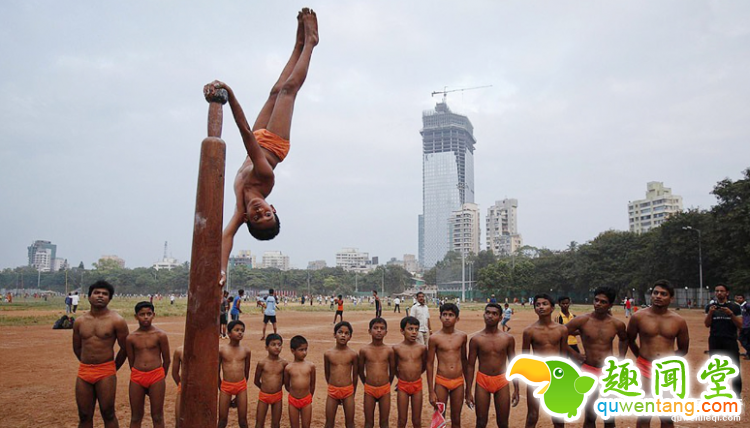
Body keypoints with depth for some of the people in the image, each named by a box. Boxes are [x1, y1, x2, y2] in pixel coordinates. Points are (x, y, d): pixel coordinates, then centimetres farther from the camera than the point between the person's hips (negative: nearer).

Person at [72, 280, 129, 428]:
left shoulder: (116, 321, -6)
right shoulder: (79, 321, 6)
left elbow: (125, 348, 0)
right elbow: (77, 348, 19)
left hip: (106, 373, -4)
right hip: (84, 372, 4)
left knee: (108, 414, 3)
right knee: (84, 416, 11)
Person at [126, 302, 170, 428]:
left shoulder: (160, 335, -5)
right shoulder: (131, 338, 1)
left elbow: (166, 360, 2)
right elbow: (131, 361, 11)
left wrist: (160, 377, 9)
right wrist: (139, 375, 12)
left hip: (156, 376, -2)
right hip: (137, 377, 2)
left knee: (157, 417, 6)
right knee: (135, 417, 11)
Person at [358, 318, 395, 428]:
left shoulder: (389, 350, -5)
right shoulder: (364, 350, -6)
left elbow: (392, 370, 8)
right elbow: (361, 370, 7)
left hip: (385, 390, 0)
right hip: (369, 390, 0)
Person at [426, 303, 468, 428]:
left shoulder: (462, 336, 1)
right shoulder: (435, 338, -8)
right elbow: (429, 364, -3)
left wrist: (468, 384, 16)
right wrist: (431, 391, -5)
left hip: (458, 382, 2)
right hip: (441, 382, -2)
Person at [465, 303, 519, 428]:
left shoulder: (508, 339, -1)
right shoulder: (476, 339, -5)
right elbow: (470, 366, -1)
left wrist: (516, 390, 2)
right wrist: (468, 392, -4)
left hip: (502, 382, 1)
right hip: (482, 381, -1)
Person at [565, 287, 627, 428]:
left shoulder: (617, 324, -3)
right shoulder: (582, 320, -11)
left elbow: (624, 339, 21)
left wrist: (621, 359, 11)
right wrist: (573, 354, -5)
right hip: (589, 371, -2)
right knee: (590, 416, 6)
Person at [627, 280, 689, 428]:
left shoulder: (679, 321, 0)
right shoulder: (638, 317, -4)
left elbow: (683, 349, 14)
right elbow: (629, 340, 12)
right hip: (646, 368, -2)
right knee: (644, 415, 3)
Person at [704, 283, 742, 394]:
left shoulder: (735, 306, 1)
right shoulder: (710, 306, 6)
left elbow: (740, 325, -2)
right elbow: (707, 324, 1)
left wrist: (731, 314, -17)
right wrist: (710, 313, -16)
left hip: (730, 341, -2)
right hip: (714, 341, 2)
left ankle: (737, 394, 5)